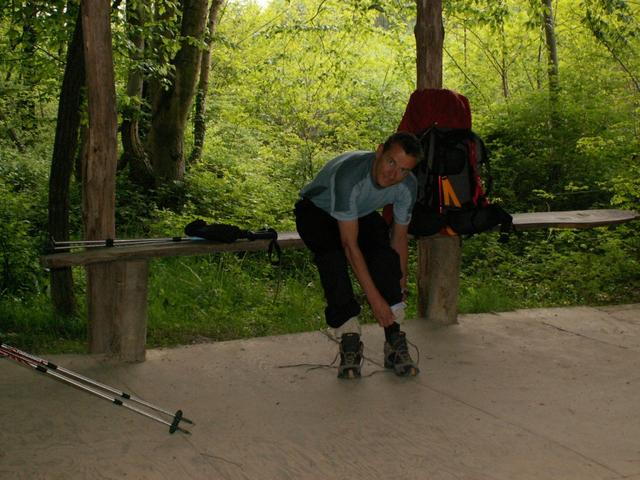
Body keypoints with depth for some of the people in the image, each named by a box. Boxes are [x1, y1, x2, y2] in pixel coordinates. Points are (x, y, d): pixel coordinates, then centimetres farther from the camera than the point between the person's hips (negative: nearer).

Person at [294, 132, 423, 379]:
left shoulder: (407, 185, -22)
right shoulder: (350, 175, -41)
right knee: (334, 257, -34)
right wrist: (374, 298, -39)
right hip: (317, 210, -4)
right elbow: (350, 245, -39)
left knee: (385, 254, -25)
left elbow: (400, 238, -7)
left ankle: (394, 341, -20)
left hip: (361, 214, 4)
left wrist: (400, 286, -4)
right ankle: (349, 339, -25)